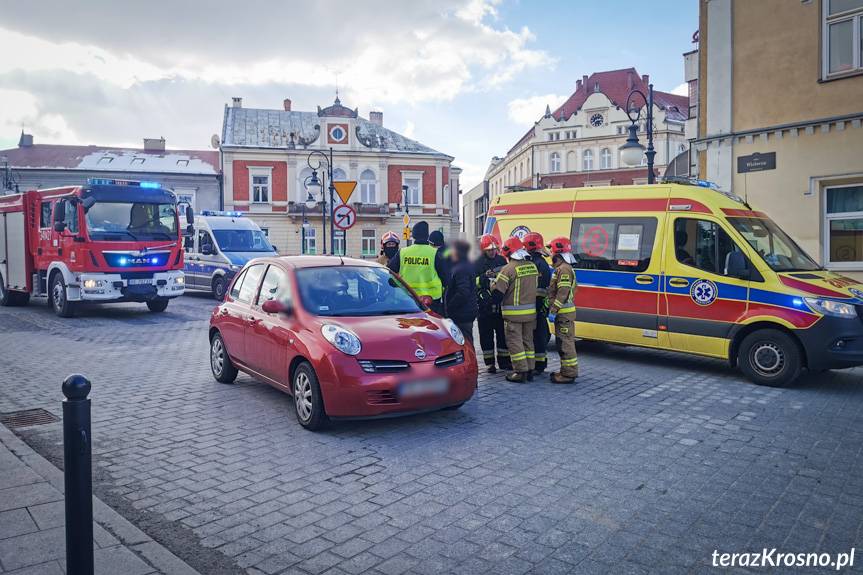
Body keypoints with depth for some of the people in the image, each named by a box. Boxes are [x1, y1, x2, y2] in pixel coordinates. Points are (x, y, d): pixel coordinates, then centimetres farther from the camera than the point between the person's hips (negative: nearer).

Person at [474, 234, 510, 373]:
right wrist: (485, 277, -20)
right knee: (486, 335, 2)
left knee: (503, 333, 9)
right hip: (484, 304, -4)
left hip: (501, 304, 4)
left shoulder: (501, 260, 11)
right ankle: (489, 363, 10)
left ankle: (504, 360, 20)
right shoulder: (477, 263, -1)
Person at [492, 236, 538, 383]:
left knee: (515, 342, 1)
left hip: (513, 314, -7)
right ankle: (529, 370, 21)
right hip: (530, 312, 7)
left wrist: (493, 283, 2)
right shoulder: (533, 266, 4)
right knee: (528, 341, 16)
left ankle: (520, 372, 2)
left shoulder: (509, 269, -17)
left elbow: (497, 293, -16)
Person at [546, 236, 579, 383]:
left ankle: (569, 373, -3)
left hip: (563, 313, -11)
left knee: (566, 342, -7)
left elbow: (563, 293, -23)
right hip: (562, 312, 11)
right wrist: (553, 310, 22)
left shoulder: (564, 269, -17)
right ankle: (566, 370, 24)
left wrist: (553, 311, -22)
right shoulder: (562, 268, 17)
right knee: (563, 342, 16)